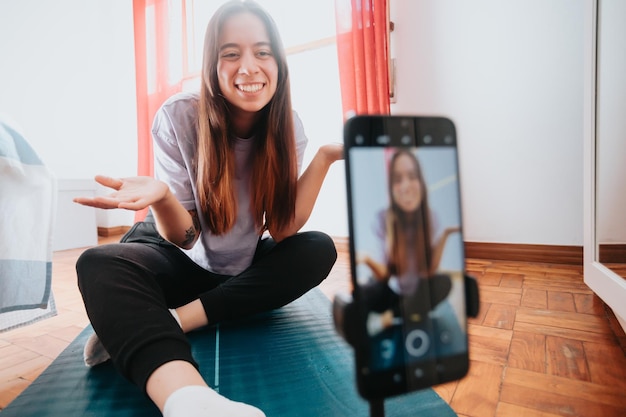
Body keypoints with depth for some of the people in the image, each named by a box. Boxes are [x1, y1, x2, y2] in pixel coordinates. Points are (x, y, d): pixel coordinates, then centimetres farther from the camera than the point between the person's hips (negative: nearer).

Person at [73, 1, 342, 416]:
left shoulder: (287, 126, -12)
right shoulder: (179, 116, -18)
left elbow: (282, 230, -17)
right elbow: (183, 237, -18)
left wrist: (325, 157, -24)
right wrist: (161, 197, -39)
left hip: (245, 268, 2)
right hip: (181, 258, -1)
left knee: (319, 250, -24)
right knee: (99, 265, -28)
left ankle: (130, 327, -27)